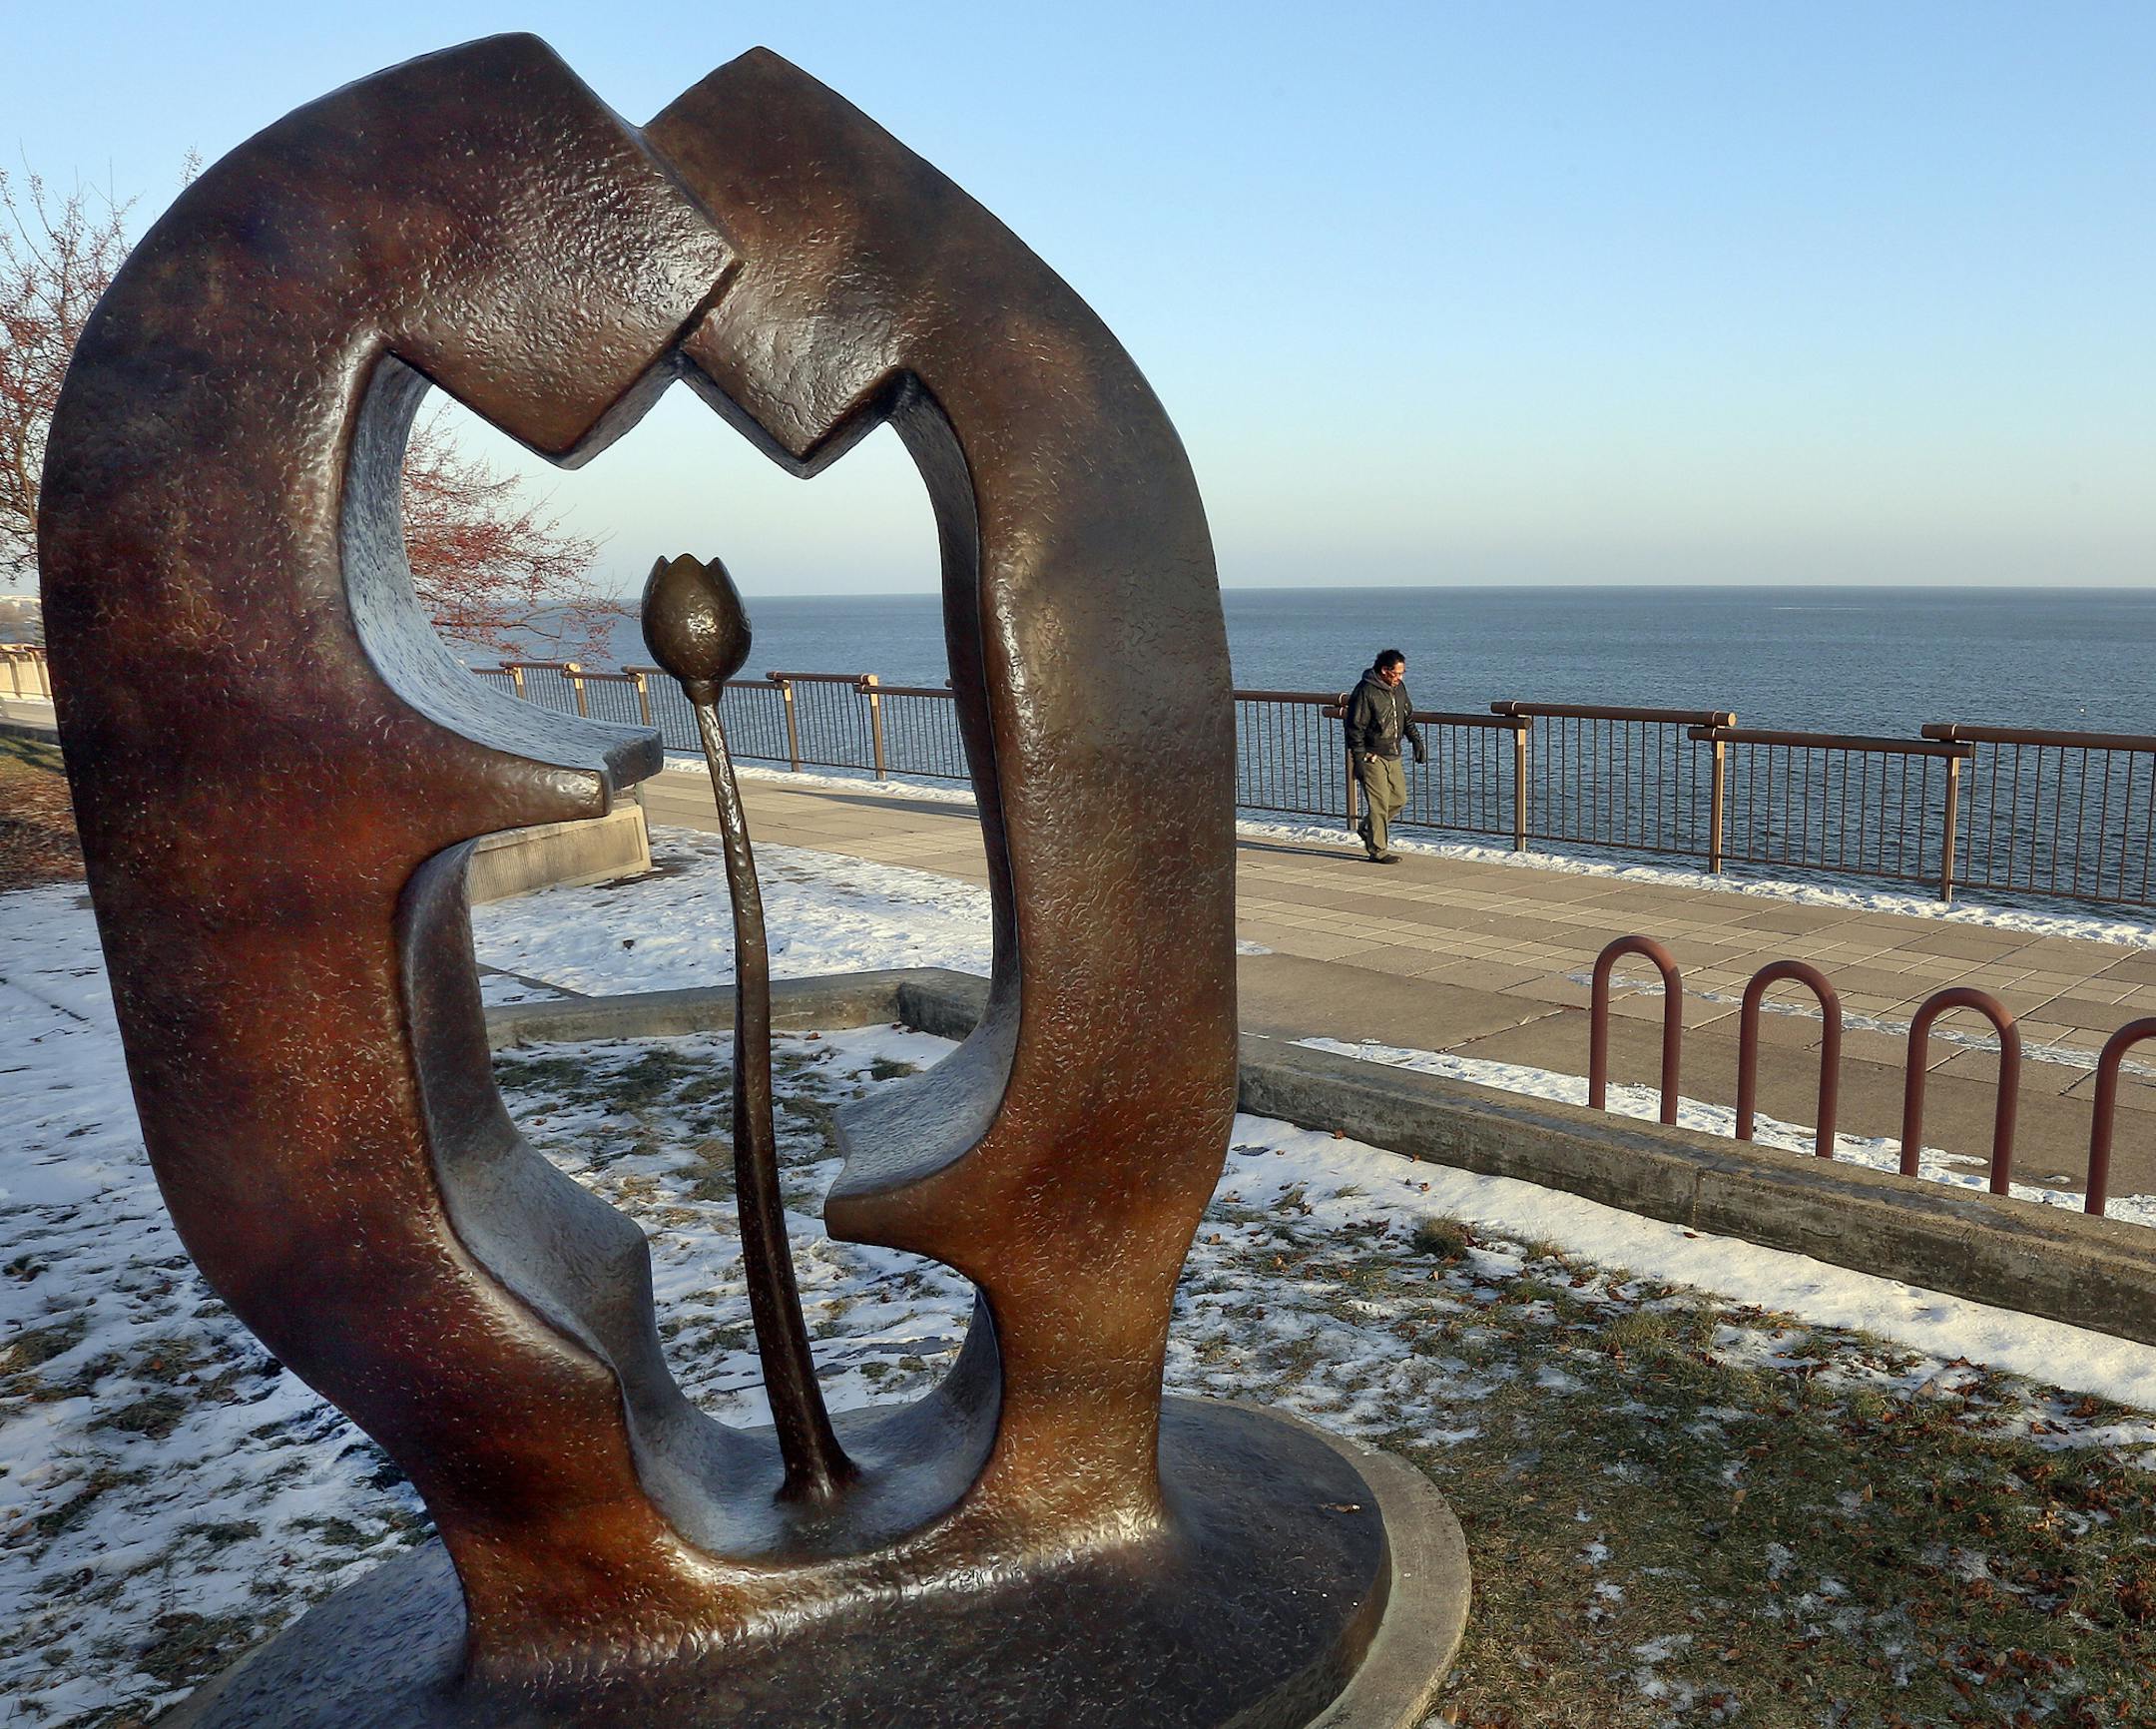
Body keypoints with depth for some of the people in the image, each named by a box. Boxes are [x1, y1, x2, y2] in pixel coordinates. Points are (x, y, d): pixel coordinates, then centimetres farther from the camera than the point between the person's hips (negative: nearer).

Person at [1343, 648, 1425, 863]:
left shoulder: (1399, 688, 8)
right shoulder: (1366, 691, -16)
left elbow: (1408, 719, 20)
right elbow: (1355, 728, -16)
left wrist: (1417, 742, 10)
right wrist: (1358, 760, -18)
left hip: (1393, 755, 8)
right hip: (1372, 757, -8)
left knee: (1399, 799, 9)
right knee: (1379, 804, -7)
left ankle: (1368, 829, 28)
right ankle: (1378, 850, 1)